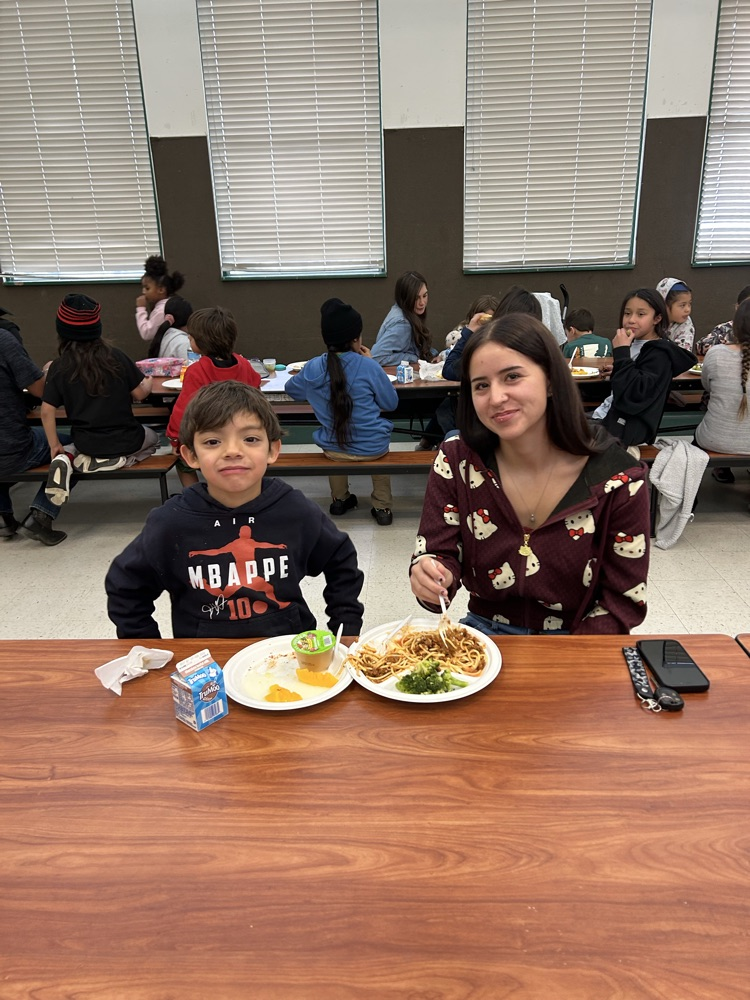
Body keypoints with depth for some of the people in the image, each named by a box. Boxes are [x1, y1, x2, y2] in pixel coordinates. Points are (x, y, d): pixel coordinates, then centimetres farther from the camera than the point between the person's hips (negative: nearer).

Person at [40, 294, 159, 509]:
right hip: (125, 440, -1)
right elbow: (139, 393, -3)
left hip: (86, 442, 2)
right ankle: (119, 460, -1)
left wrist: (54, 446, 3)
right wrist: (148, 382, 19)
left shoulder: (59, 367, -7)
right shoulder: (116, 357, -10)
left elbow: (47, 411, -9)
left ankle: (68, 459, -1)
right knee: (152, 438, 32)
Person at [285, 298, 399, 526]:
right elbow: (391, 403, -4)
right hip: (372, 447, -2)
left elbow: (291, 389, 13)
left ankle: (339, 499, 47)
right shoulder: (368, 366, -19)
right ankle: (382, 507, 32)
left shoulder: (313, 368, -9)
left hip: (333, 448, 2)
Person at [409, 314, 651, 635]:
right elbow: (440, 553, -5)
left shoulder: (618, 478, -12)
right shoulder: (456, 461, -8)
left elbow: (624, 600, -6)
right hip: (485, 632, 1)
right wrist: (429, 579, -28)